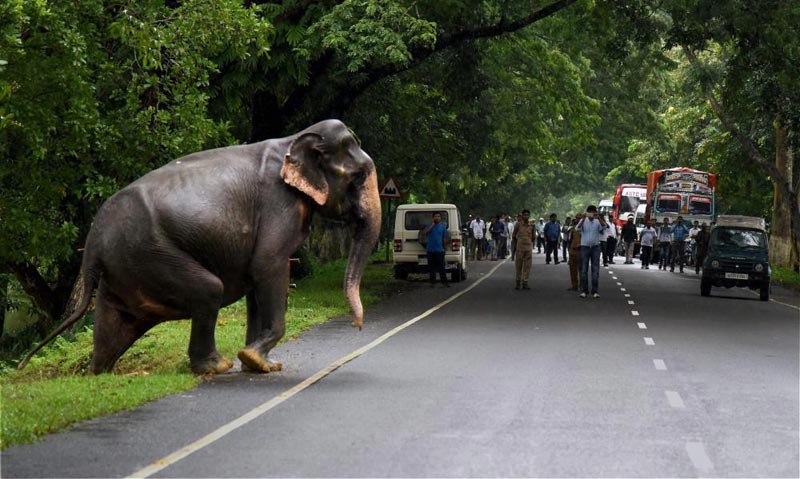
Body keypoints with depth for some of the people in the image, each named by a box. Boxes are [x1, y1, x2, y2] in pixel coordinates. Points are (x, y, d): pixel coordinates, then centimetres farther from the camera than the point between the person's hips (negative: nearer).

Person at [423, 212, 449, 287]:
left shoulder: (442, 227, 8)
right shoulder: (429, 226, 7)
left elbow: (444, 238, 12)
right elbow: (426, 232, -13)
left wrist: (444, 248, 10)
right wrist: (433, 224, -13)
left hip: (439, 250, -1)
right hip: (430, 250, 1)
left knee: (441, 267, -3)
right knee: (431, 267, 4)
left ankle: (444, 281, -2)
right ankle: (433, 282, 10)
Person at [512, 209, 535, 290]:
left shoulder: (531, 225, 4)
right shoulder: (518, 224, -2)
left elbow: (533, 238, 9)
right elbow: (514, 236, 8)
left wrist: (534, 229, 4)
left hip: (528, 248, 2)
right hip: (519, 248, -2)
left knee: (527, 266, 2)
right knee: (518, 266, 3)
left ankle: (525, 283, 8)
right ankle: (517, 282, 13)